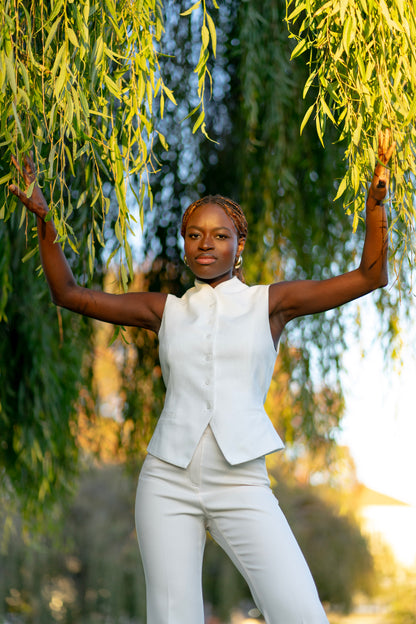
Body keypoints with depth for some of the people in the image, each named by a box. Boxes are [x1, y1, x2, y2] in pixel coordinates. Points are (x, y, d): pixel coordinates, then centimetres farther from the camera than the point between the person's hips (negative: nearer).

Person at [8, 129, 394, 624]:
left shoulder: (269, 303, 9)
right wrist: (42, 218, 6)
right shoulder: (166, 311, 13)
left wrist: (376, 198, -7)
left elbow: (370, 277, 3)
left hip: (241, 486, -1)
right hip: (167, 482, 2)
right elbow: (68, 294, 14)